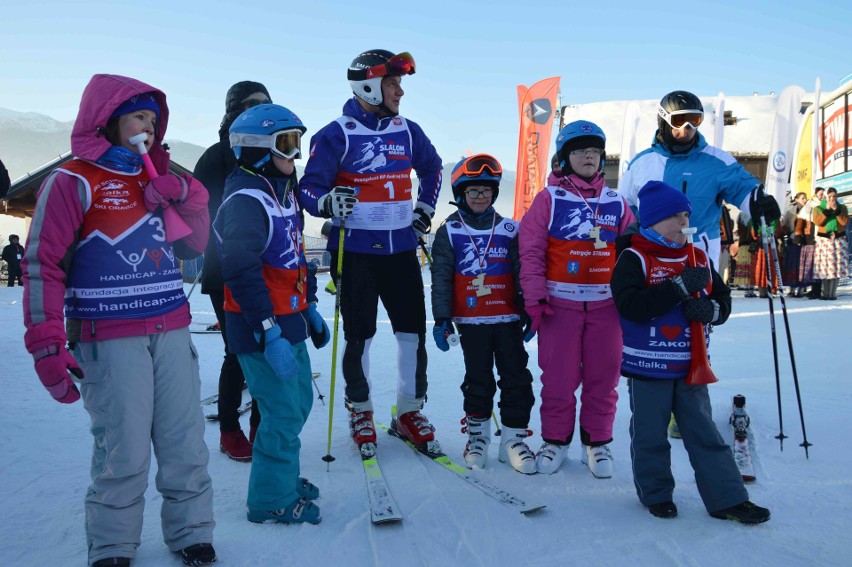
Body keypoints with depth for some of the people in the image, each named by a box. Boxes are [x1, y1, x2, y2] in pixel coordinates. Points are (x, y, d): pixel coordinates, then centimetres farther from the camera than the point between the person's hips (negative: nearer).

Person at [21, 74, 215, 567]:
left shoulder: (158, 181, 17)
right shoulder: (74, 181, -1)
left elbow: (194, 245, 19)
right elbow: (43, 265, -4)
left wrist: (187, 195, 1)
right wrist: (47, 345, -10)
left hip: (172, 331, 5)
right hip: (109, 338, -5)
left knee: (186, 444, 6)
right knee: (124, 452, -4)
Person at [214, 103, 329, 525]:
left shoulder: (282, 192, 13)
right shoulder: (246, 200, -19)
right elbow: (242, 273, -25)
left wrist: (309, 308, 22)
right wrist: (270, 335, -28)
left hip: (289, 320, 10)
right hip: (261, 329, -10)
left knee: (300, 401, 19)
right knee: (284, 414, -2)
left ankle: (282, 474, 38)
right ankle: (271, 501, 16)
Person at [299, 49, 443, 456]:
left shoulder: (407, 131, 6)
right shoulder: (336, 135, -9)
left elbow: (431, 167, 25)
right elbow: (310, 189, -8)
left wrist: (425, 208, 16)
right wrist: (328, 202, -28)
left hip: (401, 248, 5)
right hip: (355, 251, -4)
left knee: (414, 331, 5)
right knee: (359, 335, 6)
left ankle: (409, 412, 20)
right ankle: (359, 411, 24)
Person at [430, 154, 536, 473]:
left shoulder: (509, 230, 4)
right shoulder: (449, 232, 1)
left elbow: (522, 273, 7)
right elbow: (441, 278, -1)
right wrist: (442, 318, -5)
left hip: (508, 318, 1)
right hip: (470, 321, -1)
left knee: (516, 378, 1)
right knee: (478, 380, 8)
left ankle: (514, 438, 13)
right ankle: (478, 435, 24)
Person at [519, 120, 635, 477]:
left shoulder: (616, 203, 9)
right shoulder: (549, 199, 0)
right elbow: (530, 251, -4)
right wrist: (534, 299, -9)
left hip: (606, 305, 3)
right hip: (559, 303, -2)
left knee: (603, 377, 8)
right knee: (558, 378, 3)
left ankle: (597, 442, 24)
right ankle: (555, 439, 21)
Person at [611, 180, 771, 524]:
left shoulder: (699, 258, 8)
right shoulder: (633, 259, -10)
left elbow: (723, 300, 12)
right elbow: (630, 305, -24)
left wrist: (711, 309, -12)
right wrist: (680, 287, -25)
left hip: (690, 364, 5)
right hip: (647, 365, -4)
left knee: (704, 432, 10)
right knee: (650, 433, 8)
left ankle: (727, 498, 17)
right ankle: (655, 493, 25)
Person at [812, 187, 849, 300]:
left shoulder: (842, 208, 11)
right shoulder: (819, 208, 9)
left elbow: (845, 222, -4)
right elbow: (817, 221, -8)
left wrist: (836, 210, -11)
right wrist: (827, 210, -12)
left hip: (838, 239, 1)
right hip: (824, 239, -1)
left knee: (836, 266, -6)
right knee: (825, 266, -6)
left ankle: (832, 293, -3)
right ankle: (825, 292, -1)